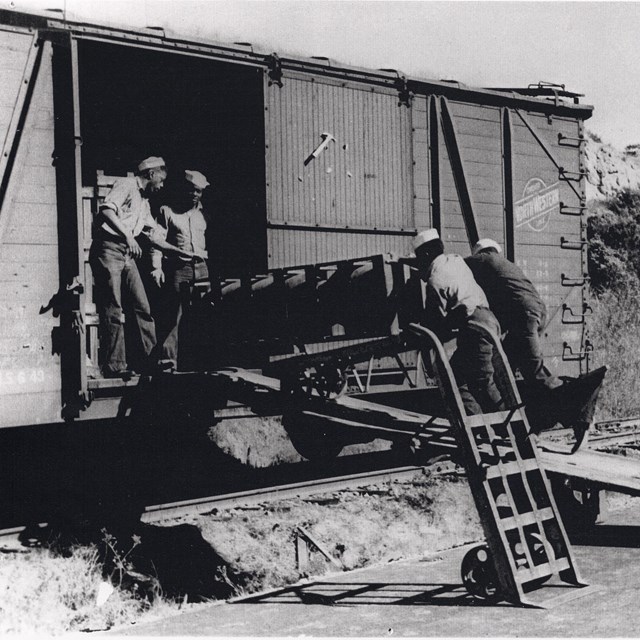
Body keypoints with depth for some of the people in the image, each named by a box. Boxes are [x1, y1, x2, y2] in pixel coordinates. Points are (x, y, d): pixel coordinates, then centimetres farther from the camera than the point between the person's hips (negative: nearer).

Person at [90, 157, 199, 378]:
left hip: (127, 255, 9)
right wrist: (128, 236, -30)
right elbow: (106, 210, -21)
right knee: (112, 310, -7)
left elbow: (153, 235, 29)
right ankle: (114, 366, -6)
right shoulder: (126, 185, -4)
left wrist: (180, 252, 29)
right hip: (108, 249, -9)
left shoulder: (144, 202, 24)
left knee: (142, 307, 3)